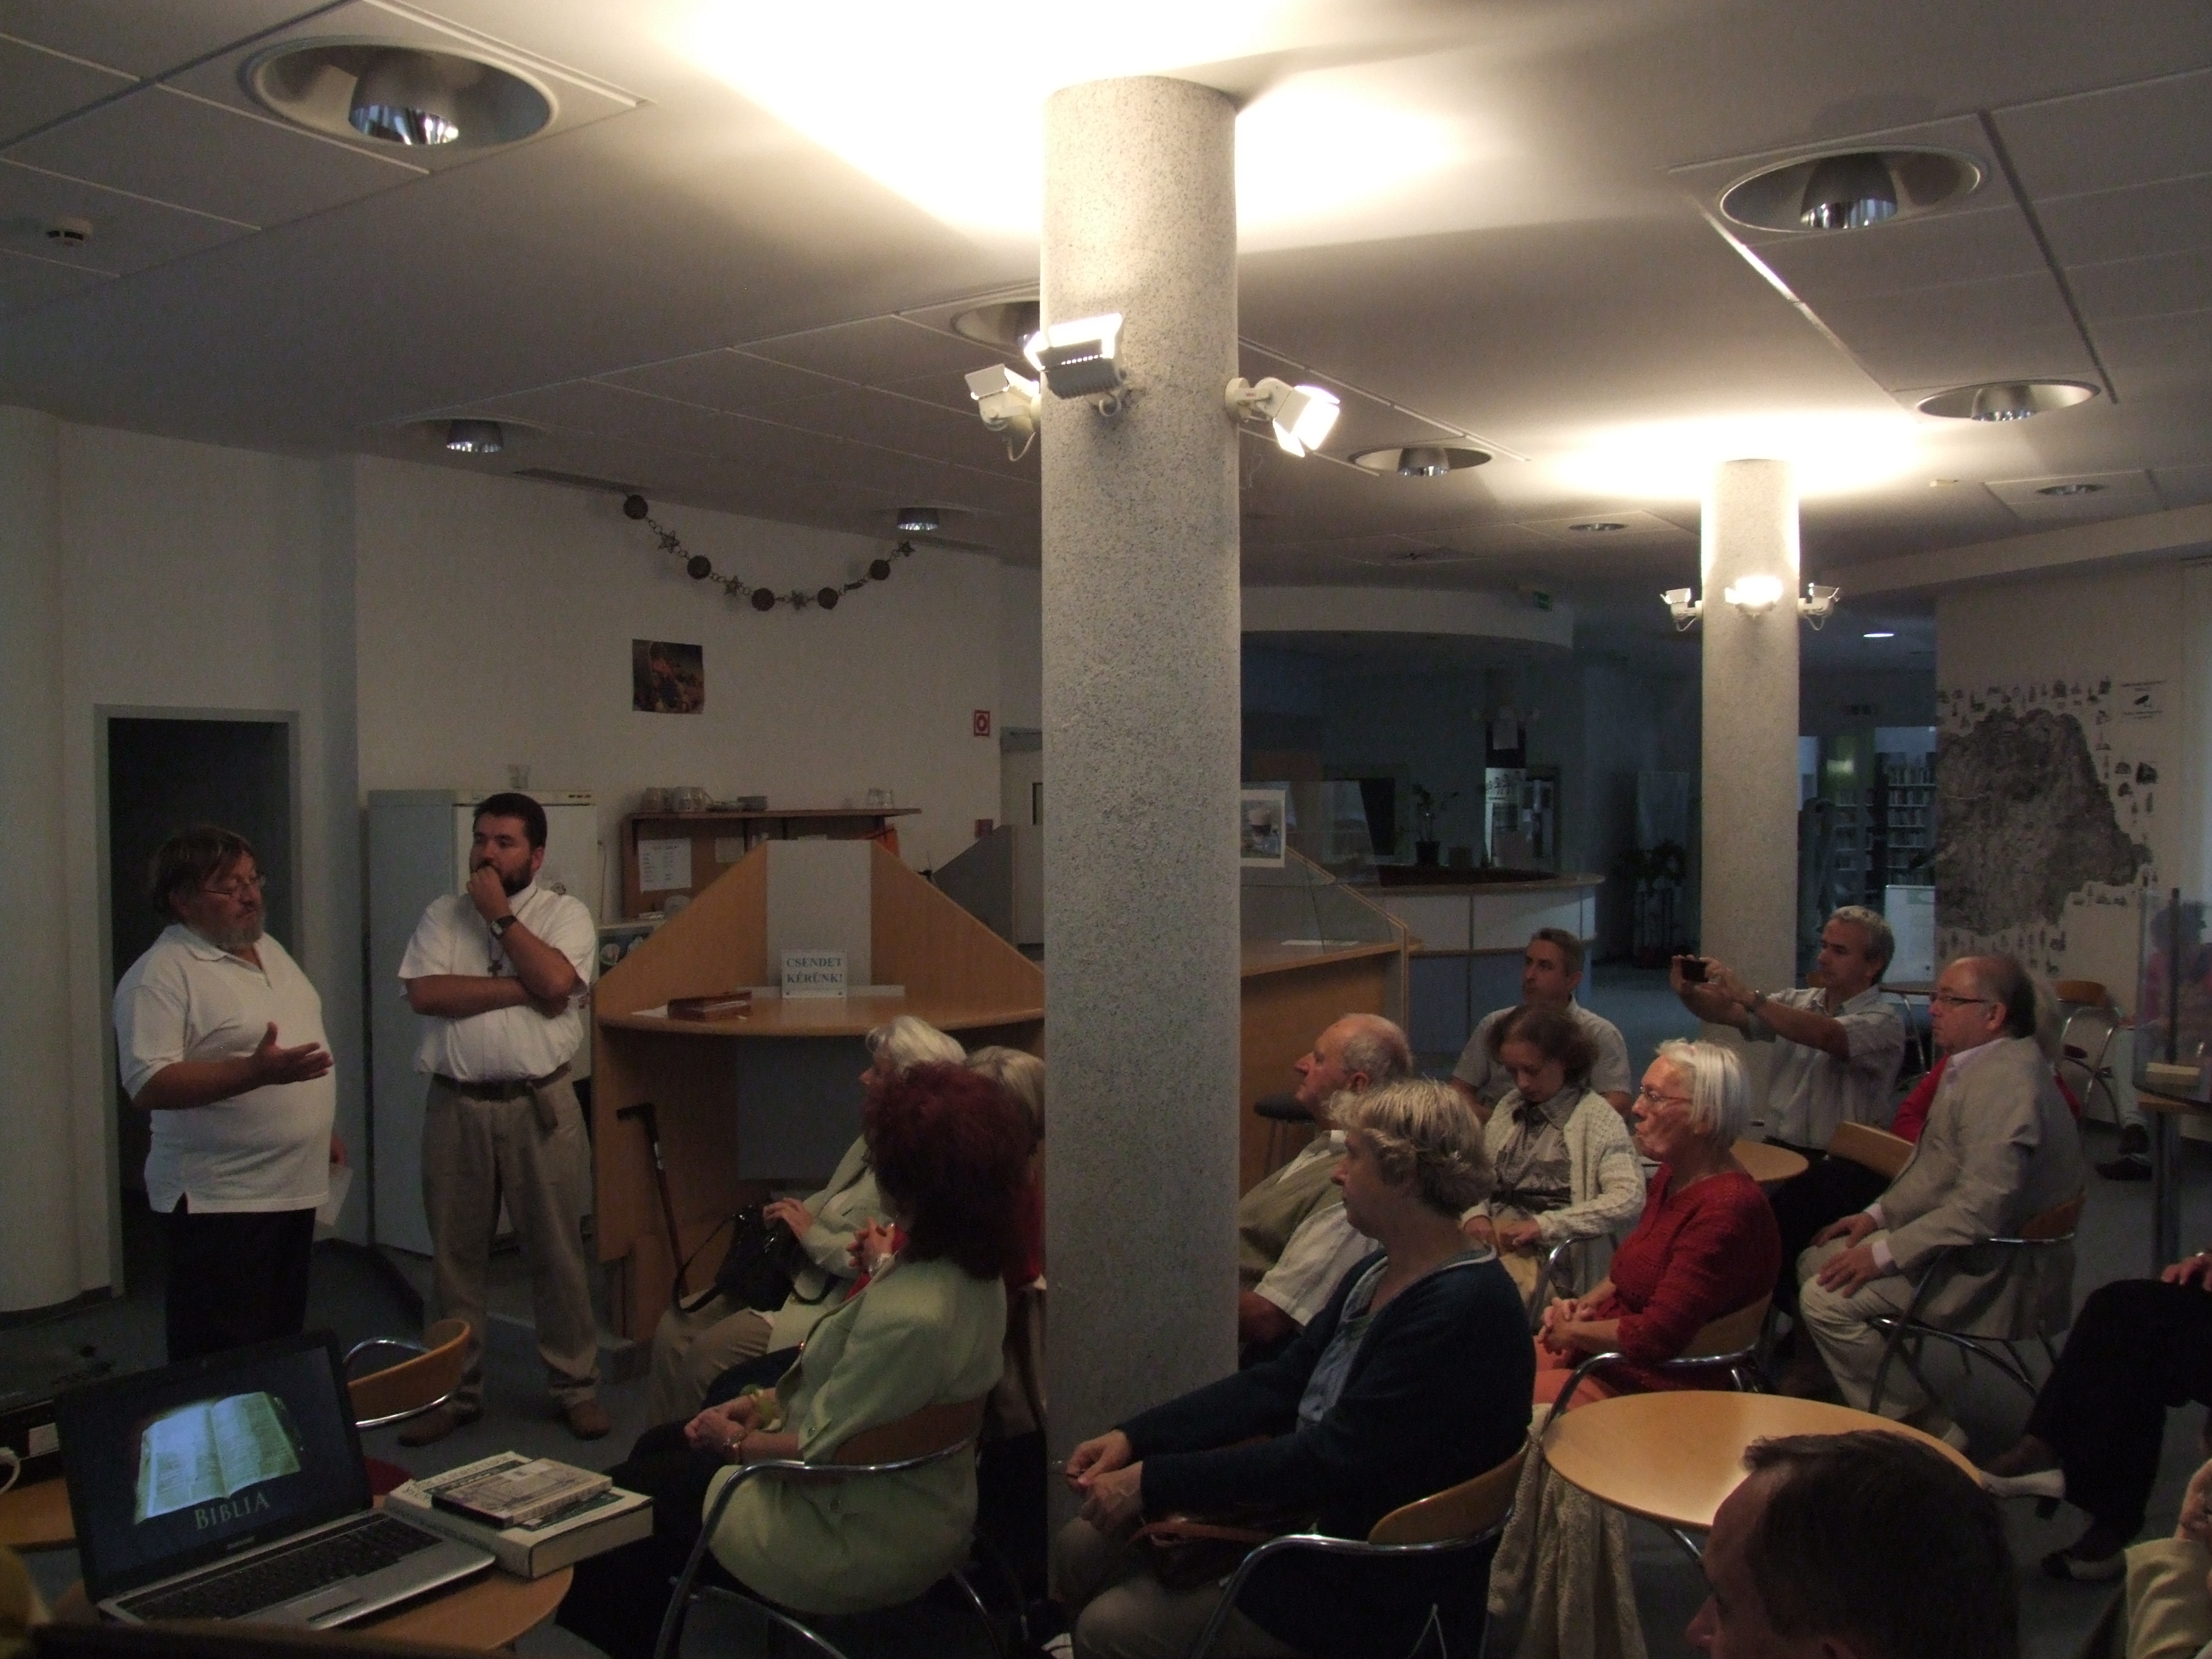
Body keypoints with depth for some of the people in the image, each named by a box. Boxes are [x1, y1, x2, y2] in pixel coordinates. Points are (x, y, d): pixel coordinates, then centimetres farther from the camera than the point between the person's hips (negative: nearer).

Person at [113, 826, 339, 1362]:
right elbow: (148, 1085, -25)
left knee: (285, 1341, 18)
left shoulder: (269, 950, 11)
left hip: (293, 1186, 8)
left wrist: (322, 1131, 21)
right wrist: (257, 1072, -35)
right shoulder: (159, 976, -16)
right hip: (220, 1202, -8)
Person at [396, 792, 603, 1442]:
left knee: (557, 1251, 5)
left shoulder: (567, 914, 2)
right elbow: (425, 994, -9)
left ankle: (576, 1387, 19)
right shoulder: (443, 916, 7)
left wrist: (501, 915, -9)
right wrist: (521, 988, -13)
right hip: (456, 1105, 2)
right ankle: (456, 1390, 25)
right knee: (454, 1255, 11)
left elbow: (556, 983, -17)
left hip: (540, 1105, -2)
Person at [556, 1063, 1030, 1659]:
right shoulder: (972, 1269, -6)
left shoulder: (909, 1316, -35)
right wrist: (769, 1402, 4)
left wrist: (736, 1440, -7)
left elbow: (818, 1450, -25)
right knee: (660, 1444, 22)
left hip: (862, 1544, -9)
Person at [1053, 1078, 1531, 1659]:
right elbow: (1278, 1384, 6)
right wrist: (1134, 1437, -4)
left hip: (1378, 1589, -9)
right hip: (1306, 1513, 9)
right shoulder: (1377, 1275, 6)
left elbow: (1331, 1461, -26)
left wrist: (1151, 1482, -23)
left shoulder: (1463, 1311, -24)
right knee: (1080, 1548, 5)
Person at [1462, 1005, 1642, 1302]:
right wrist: (1475, 1214, -2)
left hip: (1546, 1253, -5)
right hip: (1491, 1241, 5)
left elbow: (1629, 1200, -13)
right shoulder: (1510, 1105, 17)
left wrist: (1544, 1225, -17)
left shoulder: (1597, 1118, -2)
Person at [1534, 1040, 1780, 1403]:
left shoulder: (1727, 1208, -23)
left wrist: (1570, 1332, -9)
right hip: (1605, 1351, 9)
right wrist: (1585, 1304, 3)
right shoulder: (1672, 1177, 8)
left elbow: (1656, 1336, -24)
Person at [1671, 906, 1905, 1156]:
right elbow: (1726, 1012, 1)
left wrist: (1749, 997, -31)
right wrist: (1688, 993, -21)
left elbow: (1824, 1036, -25)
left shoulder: (1883, 1022, -5)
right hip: (1777, 1150, 5)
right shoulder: (1796, 1002, 12)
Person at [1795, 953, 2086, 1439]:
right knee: (1815, 1263, 9)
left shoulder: (2005, 1080, -24)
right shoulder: (1974, 1066, 10)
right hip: (1961, 1245, 11)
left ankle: (1923, 1430, -2)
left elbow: (1981, 1209, -31)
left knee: (1827, 1298, -19)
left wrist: (1886, 1253, -24)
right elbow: (1937, 1167, 22)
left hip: (1994, 1272, -11)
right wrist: (1878, 1214, 11)